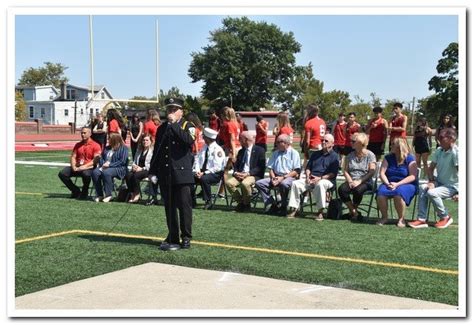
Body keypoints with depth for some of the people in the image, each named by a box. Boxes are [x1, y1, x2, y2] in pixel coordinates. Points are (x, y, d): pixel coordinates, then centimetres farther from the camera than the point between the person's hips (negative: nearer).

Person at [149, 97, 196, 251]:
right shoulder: (162, 128, 15)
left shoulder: (188, 126, 2)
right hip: (165, 174, 4)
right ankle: (172, 237, 16)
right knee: (169, 207, 8)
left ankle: (186, 238, 8)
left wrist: (174, 124, -16)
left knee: (184, 206, -2)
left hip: (182, 174, -4)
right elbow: (156, 151, 16)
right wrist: (153, 172, 9)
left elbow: (188, 140, -21)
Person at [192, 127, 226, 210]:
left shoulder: (218, 150, -14)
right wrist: (197, 171, -8)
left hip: (215, 174, -7)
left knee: (203, 179, -35)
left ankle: (208, 202, -21)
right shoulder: (204, 147, 10)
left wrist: (204, 173, -23)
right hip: (202, 172, 7)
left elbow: (217, 167, -21)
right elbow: (197, 159, 10)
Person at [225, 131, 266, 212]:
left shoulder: (259, 150, 0)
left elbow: (260, 167, -9)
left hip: (254, 175, -6)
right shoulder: (241, 151, 20)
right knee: (229, 182, -22)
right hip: (240, 175, 6)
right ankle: (241, 202, -5)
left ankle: (246, 204, -12)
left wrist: (248, 173, -19)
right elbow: (236, 165, 17)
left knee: (245, 183, -37)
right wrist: (236, 172, -6)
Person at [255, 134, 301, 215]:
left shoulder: (294, 153, 3)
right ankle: (272, 205, -13)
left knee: (284, 184, -40)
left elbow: (296, 172, -6)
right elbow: (271, 168, 18)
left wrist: (283, 177, -16)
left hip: (289, 177, -6)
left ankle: (283, 207, -18)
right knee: (259, 183, -15)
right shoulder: (275, 153, 21)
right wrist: (273, 177, -4)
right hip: (276, 177, 6)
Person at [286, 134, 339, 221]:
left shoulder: (334, 156, 5)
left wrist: (320, 178, -16)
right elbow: (308, 167, 24)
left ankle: (320, 212, -33)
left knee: (320, 184, -40)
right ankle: (293, 208, -18)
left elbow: (333, 174, -5)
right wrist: (308, 177, 2)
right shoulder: (316, 154, 25)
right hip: (311, 179, 6)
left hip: (327, 180, -5)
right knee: (295, 183, -18)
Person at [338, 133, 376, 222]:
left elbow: (371, 172, -8)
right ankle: (355, 213, -16)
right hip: (352, 180, 4)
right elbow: (345, 171, 8)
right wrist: (350, 181, -11)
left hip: (365, 181, -4)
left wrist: (359, 181, -18)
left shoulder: (370, 155, -1)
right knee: (341, 189, -28)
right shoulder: (350, 156, 14)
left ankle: (352, 211, -10)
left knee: (358, 190, -38)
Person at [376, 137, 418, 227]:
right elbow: (382, 173, 3)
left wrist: (397, 184, -22)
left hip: (406, 184, -3)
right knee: (381, 193, -30)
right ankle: (384, 217, -10)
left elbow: (413, 176, -12)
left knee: (398, 193, -38)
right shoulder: (388, 158, 10)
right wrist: (387, 183, -17)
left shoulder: (410, 159, -2)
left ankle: (401, 219, -18)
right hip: (389, 183, 4)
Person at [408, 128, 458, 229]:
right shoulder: (439, 151, 3)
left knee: (431, 193, -28)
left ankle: (445, 217, -5)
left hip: (452, 187, -7)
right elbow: (431, 168, 13)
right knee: (423, 188, -18)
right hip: (439, 183, 7)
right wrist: (431, 181, -4)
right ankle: (422, 219, -17)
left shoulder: (456, 153, -19)